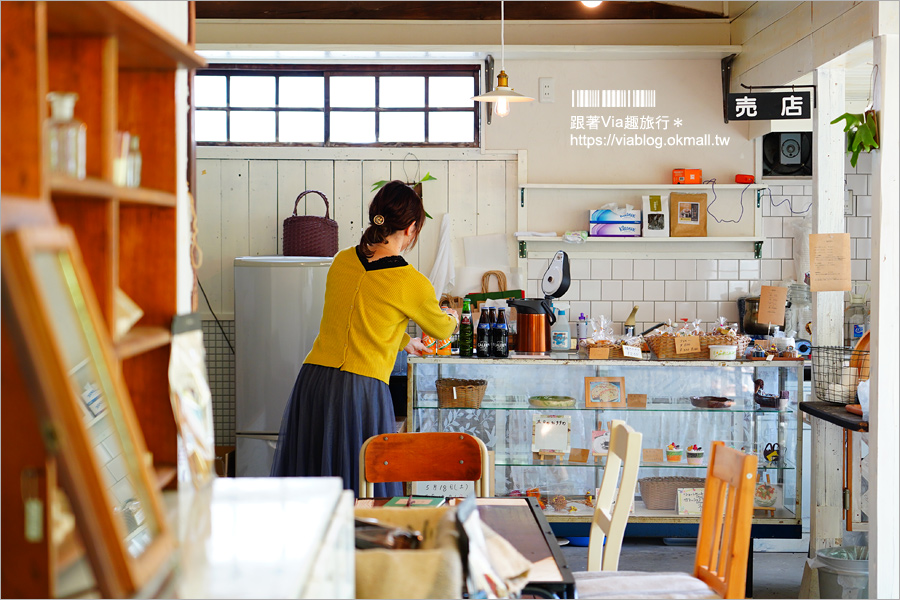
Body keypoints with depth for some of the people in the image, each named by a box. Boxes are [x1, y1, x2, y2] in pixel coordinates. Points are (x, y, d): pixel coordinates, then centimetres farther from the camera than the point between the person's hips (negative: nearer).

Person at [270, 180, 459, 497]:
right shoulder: (412, 283, -5)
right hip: (362, 389, -5)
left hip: (313, 381, 6)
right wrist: (452, 319, 41)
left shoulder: (342, 261, 11)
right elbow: (440, 329, 16)